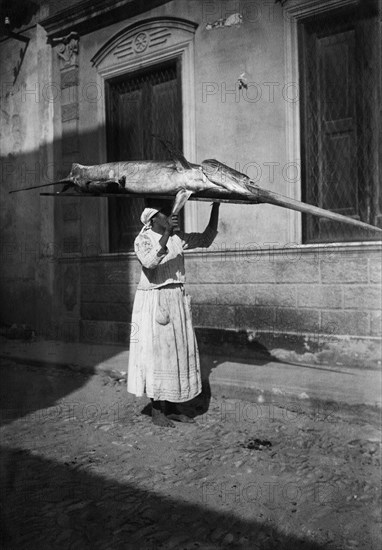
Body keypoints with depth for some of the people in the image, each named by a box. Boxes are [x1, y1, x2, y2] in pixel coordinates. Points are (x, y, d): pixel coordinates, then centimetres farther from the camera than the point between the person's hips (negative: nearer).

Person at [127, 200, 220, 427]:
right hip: (153, 301, -6)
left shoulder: (178, 238, 8)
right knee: (156, 351, -3)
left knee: (178, 350, 8)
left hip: (177, 300, 6)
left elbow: (206, 239, 9)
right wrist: (166, 234, -33)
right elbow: (150, 262, -27)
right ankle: (156, 410, 8)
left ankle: (172, 407, 19)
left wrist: (215, 208, 2)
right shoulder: (143, 240, -8)